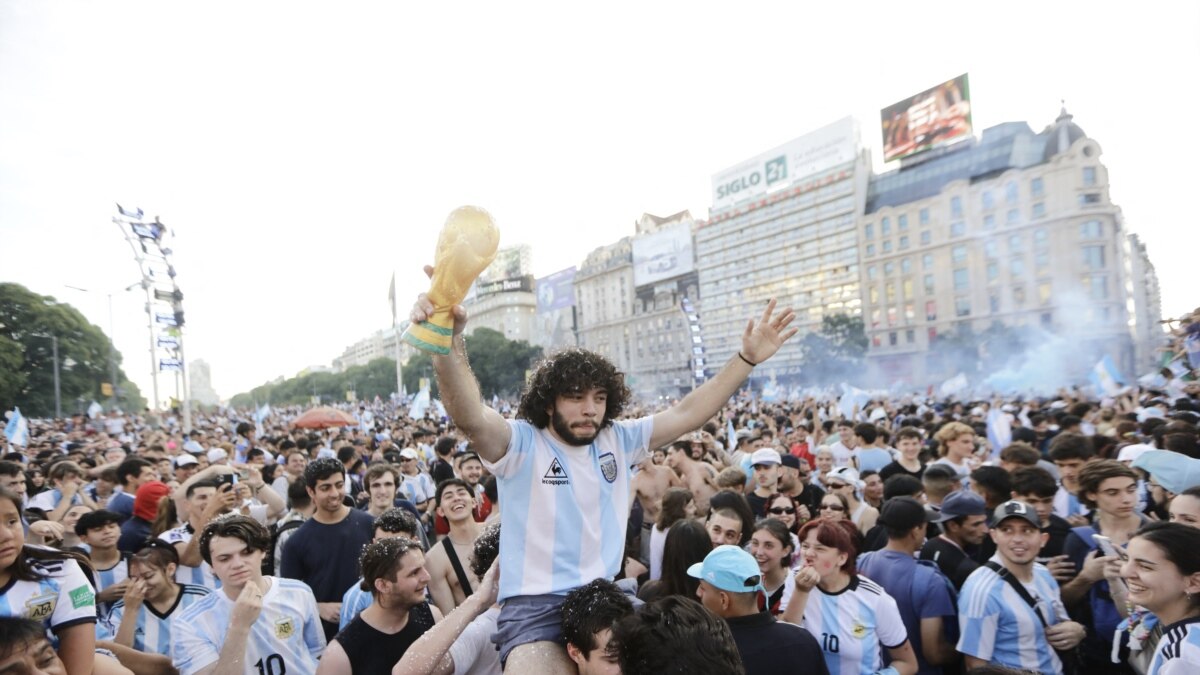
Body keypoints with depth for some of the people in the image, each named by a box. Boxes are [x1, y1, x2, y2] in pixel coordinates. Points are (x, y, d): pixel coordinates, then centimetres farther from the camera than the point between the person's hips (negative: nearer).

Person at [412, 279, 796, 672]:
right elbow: (469, 416, -29)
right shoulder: (521, 443, -9)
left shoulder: (618, 440, 6)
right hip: (535, 607, -5)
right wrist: (449, 342, -48)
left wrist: (747, 358, 0)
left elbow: (687, 413, 6)